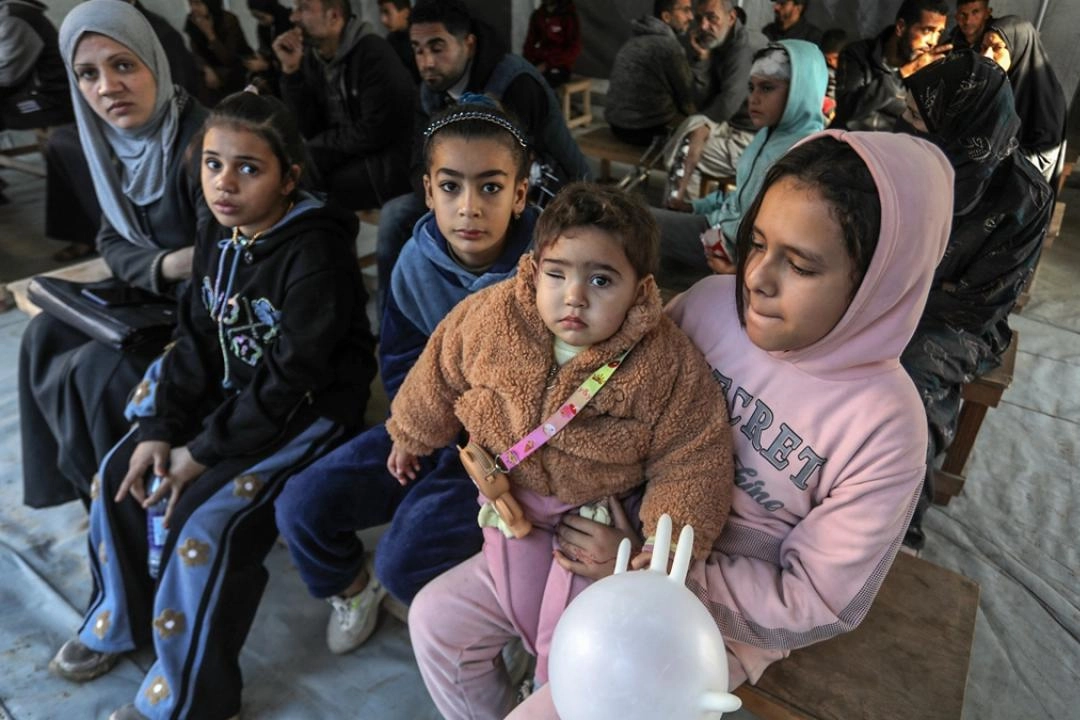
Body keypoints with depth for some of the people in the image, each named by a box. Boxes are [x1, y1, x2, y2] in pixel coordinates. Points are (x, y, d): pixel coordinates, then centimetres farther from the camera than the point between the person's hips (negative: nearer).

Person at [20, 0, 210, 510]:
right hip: (153, 288, 8)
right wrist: (165, 265, -18)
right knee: (49, 336, 0)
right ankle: (83, 474, 16)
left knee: (103, 370, -20)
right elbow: (113, 241, 1)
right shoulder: (111, 138, 0)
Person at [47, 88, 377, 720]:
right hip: (230, 395, 9)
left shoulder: (316, 255, -24)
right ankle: (120, 620, 29)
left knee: (205, 515, -21)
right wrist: (159, 429, -6)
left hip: (308, 411, -8)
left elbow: (290, 380, -25)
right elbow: (196, 342, 5)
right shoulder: (219, 239, 2)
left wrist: (203, 453, -20)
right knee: (122, 472, 5)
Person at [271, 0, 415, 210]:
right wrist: (291, 69, -8)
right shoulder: (311, 57, 5)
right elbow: (308, 131, 1)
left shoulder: (374, 54, -16)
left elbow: (374, 134, -20)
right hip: (344, 159, 7)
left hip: (387, 165, -7)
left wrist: (321, 143, -9)